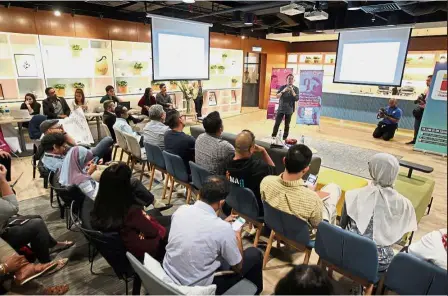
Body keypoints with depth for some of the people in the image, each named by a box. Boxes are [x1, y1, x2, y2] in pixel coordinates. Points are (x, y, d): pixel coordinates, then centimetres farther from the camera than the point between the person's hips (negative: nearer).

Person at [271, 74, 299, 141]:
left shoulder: (295, 88, 0)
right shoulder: (282, 87, 2)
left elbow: (296, 99, -9)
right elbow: (277, 96, -5)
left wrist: (292, 91, -19)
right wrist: (283, 91, -22)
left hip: (289, 110, 0)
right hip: (281, 109, 0)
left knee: (287, 125, 6)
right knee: (277, 123, -1)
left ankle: (284, 138, 15)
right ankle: (273, 137, 9)